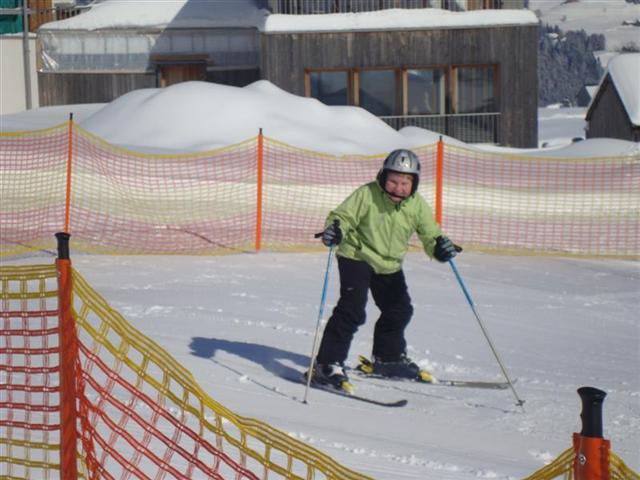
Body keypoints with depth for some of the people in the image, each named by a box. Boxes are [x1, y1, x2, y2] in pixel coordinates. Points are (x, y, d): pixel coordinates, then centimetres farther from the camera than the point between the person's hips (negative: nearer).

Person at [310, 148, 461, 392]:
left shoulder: (417, 205, -8)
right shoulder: (366, 195, -20)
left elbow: (430, 234, -5)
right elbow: (343, 215, -18)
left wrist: (440, 246, -27)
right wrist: (335, 229, -40)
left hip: (390, 265, 6)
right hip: (357, 257, -6)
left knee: (399, 310, 18)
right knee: (352, 310, -20)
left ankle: (388, 358, 42)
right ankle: (327, 364, -20)